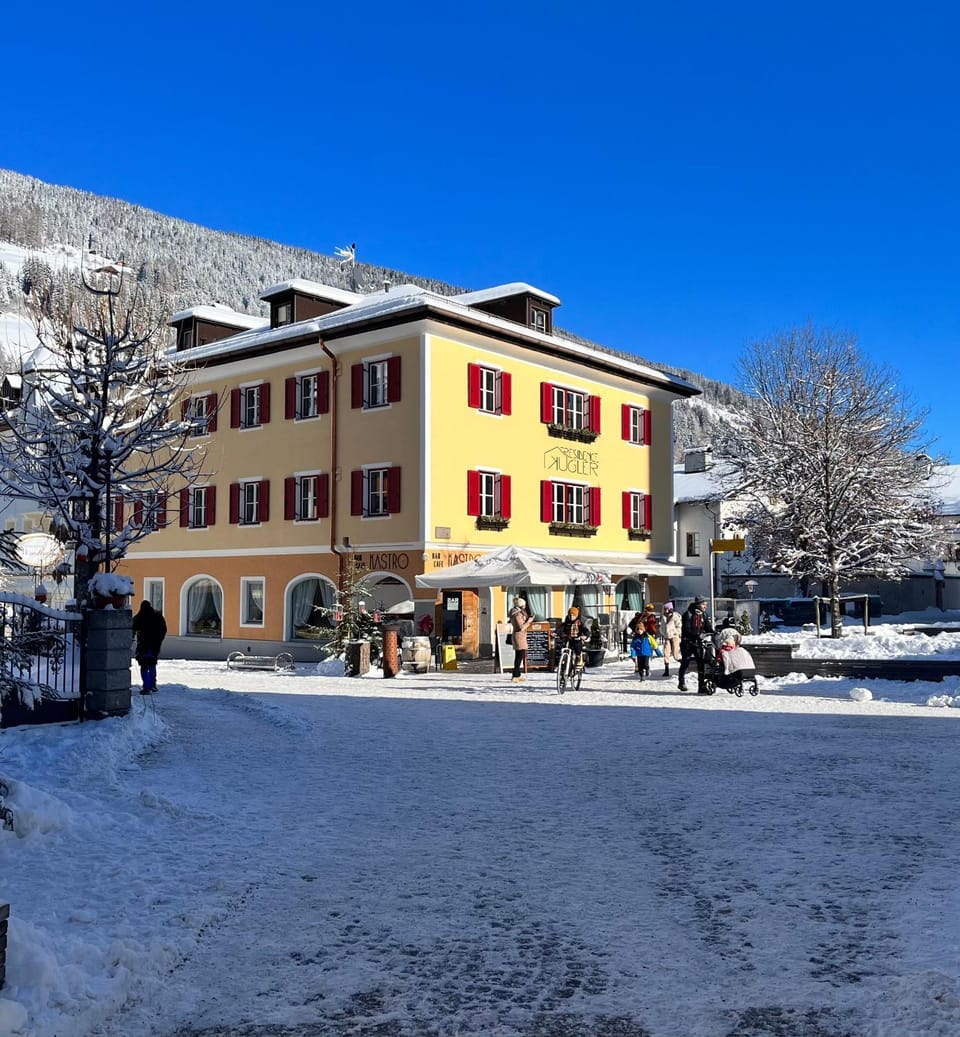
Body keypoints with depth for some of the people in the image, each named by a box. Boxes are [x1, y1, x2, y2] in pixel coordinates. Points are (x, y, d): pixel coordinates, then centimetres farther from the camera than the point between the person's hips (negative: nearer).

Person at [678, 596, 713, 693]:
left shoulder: (704, 615, 8)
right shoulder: (688, 614, -10)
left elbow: (708, 628, 5)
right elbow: (686, 629, -18)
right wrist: (697, 635, -30)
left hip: (698, 642, 4)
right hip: (687, 642, -4)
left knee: (701, 663, -4)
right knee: (685, 662, 0)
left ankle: (702, 686, -4)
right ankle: (681, 682, 18)